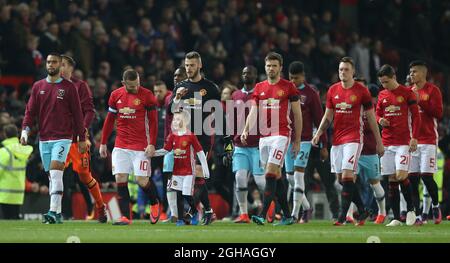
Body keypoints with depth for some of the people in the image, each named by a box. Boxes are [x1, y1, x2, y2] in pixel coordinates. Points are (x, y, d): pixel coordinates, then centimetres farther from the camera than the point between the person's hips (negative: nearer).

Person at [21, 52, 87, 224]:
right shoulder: (38, 86, 11)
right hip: (44, 139, 4)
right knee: (52, 177, 7)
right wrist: (25, 129, -7)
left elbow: (77, 113, 3)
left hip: (62, 138, -4)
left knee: (56, 173, -18)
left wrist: (82, 139, 3)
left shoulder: (68, 87, 1)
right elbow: (31, 111, 9)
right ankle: (58, 214, 12)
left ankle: (53, 212, -23)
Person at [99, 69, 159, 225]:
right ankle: (125, 217, -2)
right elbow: (109, 120, 15)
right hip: (121, 146, 4)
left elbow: (153, 121, -4)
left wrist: (152, 144, -11)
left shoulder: (147, 95, -5)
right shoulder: (116, 95, 5)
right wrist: (103, 143, 14)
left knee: (142, 180, -7)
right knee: (120, 179, -5)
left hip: (140, 146, -4)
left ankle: (155, 203, 23)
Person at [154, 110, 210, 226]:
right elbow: (166, 150, 6)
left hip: (188, 171, -4)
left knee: (187, 195, -6)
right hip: (177, 171, 4)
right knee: (179, 195, 3)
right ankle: (180, 219, 7)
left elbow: (200, 152, -6)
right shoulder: (172, 136, 4)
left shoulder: (191, 136, -9)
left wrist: (205, 168, -6)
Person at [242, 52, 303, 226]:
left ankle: (263, 215, -22)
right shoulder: (259, 88, 13)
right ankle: (287, 216, 15)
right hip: (264, 136, 6)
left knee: (270, 174, -16)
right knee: (276, 176, 8)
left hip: (281, 135, -6)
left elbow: (297, 114, 3)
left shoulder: (288, 87, 0)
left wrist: (297, 140, 1)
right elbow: (253, 112, 9)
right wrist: (246, 130, -9)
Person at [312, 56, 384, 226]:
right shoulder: (333, 90, 10)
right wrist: (318, 134, 1)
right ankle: (362, 211, 20)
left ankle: (342, 215, -15)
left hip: (353, 138, -5)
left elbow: (371, 118, 3)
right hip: (337, 140, 5)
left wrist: (379, 142, 4)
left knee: (347, 176, -16)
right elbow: (328, 117, 16)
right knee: (341, 179, 6)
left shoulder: (361, 91, -3)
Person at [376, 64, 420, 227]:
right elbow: (377, 114, 21)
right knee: (392, 180, 3)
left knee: (401, 175, -16)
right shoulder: (382, 95, 12)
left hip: (403, 142, -5)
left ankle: (411, 210, 3)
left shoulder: (407, 93, -2)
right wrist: (380, 120, -4)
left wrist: (414, 137, -11)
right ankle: (396, 218, 4)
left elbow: (416, 116, -2)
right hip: (387, 143, 5)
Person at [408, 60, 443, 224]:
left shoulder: (432, 90, -2)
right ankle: (418, 214, 1)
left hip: (428, 140, -5)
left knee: (426, 175, -11)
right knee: (412, 177, -2)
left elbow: (439, 113, -11)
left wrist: (420, 101, -16)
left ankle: (436, 206, 11)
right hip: (412, 140, 5)